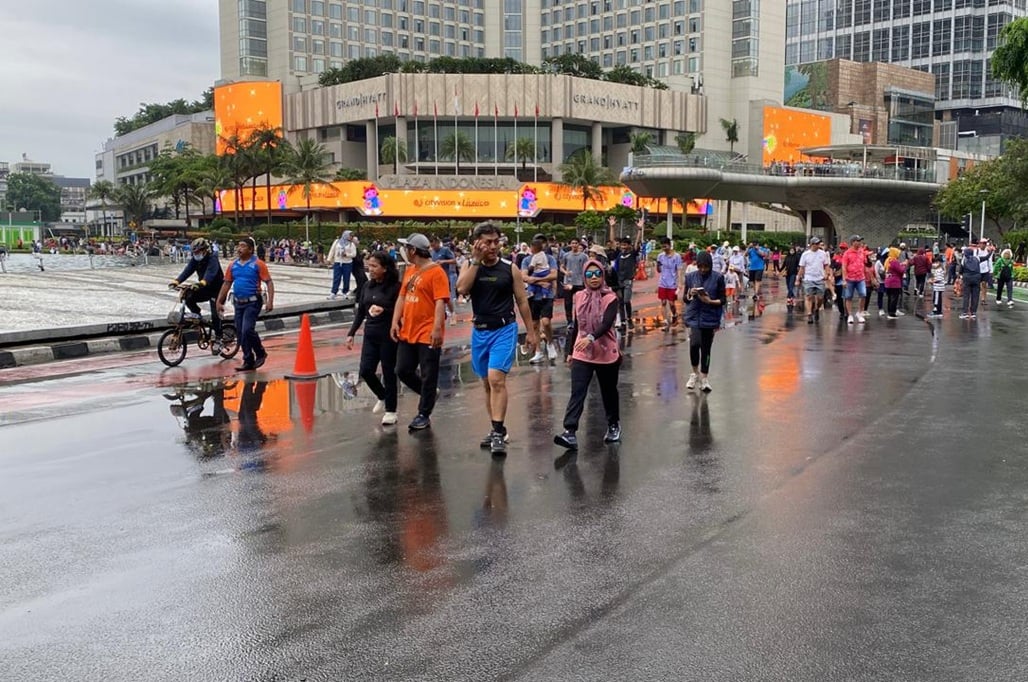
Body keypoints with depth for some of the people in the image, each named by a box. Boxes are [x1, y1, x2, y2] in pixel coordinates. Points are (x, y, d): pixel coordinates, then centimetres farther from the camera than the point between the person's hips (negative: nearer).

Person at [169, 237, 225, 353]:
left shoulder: (212, 259, -22)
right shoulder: (195, 260, -2)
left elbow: (211, 272, -41)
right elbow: (187, 270, -15)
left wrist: (203, 282, -60)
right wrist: (177, 281, -33)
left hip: (217, 289, -6)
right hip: (205, 289, 6)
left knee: (215, 315, -13)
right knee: (188, 296, -18)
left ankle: (218, 339, 2)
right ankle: (196, 313, 5)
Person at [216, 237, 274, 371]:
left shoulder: (258, 264, -7)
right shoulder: (233, 265, 8)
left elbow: (269, 282, -9)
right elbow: (226, 284, 13)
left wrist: (270, 301, -19)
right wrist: (219, 301, 10)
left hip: (252, 302, -6)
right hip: (238, 303, 6)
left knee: (247, 330, -17)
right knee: (241, 333, 7)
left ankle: (260, 353, 5)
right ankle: (248, 361, 17)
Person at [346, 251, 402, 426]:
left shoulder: (395, 287, -11)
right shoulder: (367, 287, 7)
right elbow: (360, 312, 12)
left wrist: (384, 310, -24)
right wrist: (351, 333, 9)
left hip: (388, 336, -6)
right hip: (370, 335, 6)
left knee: (388, 373, 3)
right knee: (365, 371, 1)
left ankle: (391, 410, 17)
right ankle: (382, 397, 29)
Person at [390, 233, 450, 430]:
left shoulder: (436, 272, -12)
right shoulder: (409, 270, 13)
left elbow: (441, 302, -18)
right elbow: (402, 297, 16)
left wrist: (437, 328, -25)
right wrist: (395, 322, 6)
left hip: (428, 334, -8)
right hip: (407, 333, 8)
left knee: (428, 376, 2)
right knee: (403, 371, 11)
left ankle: (424, 415, 12)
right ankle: (428, 394, 33)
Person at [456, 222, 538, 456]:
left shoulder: (510, 268, -3)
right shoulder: (470, 266, 2)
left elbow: (522, 301, 2)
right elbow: (462, 288, -17)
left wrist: (531, 332, 2)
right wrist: (476, 260, -17)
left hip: (504, 330, -4)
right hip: (479, 331, 4)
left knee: (496, 379, -18)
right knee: (487, 383, 13)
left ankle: (498, 433, -17)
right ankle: (497, 429, 26)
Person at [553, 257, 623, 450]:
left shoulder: (610, 298, -8)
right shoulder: (579, 297, 5)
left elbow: (607, 323, -23)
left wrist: (591, 337, -39)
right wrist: (570, 351, 16)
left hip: (606, 353, -2)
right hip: (582, 354, 2)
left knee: (609, 391, 14)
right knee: (577, 392, -11)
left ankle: (614, 425, 36)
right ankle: (570, 432, -18)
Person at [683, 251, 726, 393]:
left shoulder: (718, 278, -2)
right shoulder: (691, 277, 3)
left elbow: (722, 300, 1)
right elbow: (685, 299, 10)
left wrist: (709, 301, -17)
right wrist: (690, 294, -13)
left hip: (709, 318, 0)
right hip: (694, 317, 0)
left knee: (706, 349, 6)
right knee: (694, 343, -20)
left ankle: (704, 378, 22)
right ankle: (695, 372, 4)